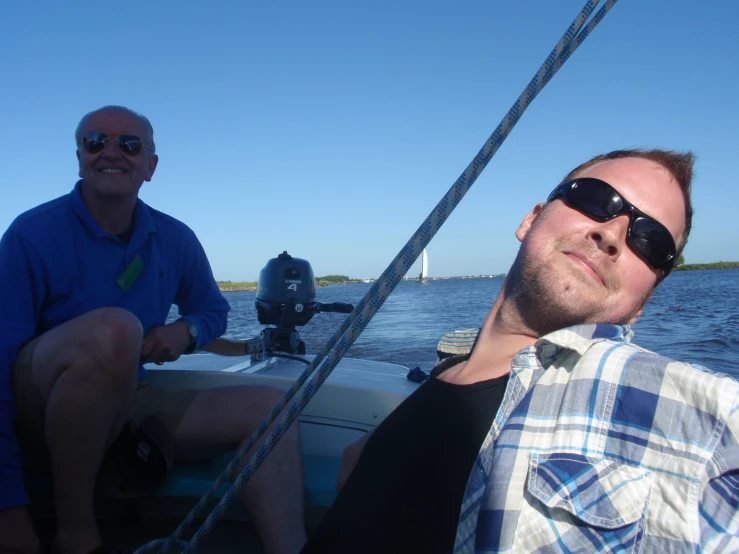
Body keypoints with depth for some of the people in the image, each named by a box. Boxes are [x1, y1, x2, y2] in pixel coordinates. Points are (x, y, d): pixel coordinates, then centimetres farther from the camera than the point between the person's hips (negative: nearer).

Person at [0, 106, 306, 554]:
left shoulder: (175, 240, 2)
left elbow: (215, 310, 20)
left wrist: (187, 331, -7)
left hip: (123, 407, 5)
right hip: (37, 421, -5)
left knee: (268, 407, -12)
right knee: (113, 328, -35)